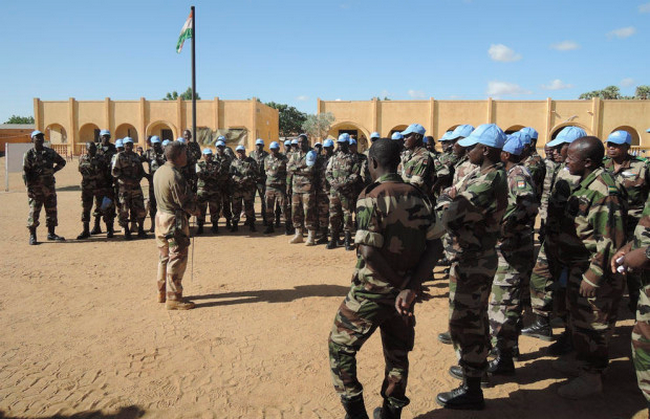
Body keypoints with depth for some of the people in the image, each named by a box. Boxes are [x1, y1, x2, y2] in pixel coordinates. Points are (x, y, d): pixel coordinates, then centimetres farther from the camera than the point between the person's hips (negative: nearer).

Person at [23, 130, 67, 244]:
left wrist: (53, 170, 8)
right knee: (34, 211, -4)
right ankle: (32, 236, 5)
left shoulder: (50, 152, 8)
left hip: (49, 186, 4)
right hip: (35, 187, -4)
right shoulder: (28, 154, -3)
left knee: (52, 210, 7)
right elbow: (25, 173, -6)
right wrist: (29, 188, -13)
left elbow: (62, 162, 23)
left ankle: (51, 233, 18)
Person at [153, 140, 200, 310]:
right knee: (177, 259, -2)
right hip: (175, 220, -10)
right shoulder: (175, 176, -22)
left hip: (161, 216, 10)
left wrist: (191, 196, 4)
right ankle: (173, 298, 4)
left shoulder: (159, 171, 7)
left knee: (164, 257, 18)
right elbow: (184, 203, -19)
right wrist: (196, 209, 1)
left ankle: (163, 292, 30)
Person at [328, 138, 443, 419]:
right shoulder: (417, 196, 2)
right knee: (397, 353, 21)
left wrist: (399, 284, -14)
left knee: (340, 346, 13)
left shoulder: (371, 197, -16)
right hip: (403, 291, 6)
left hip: (372, 290, -6)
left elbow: (369, 252, -24)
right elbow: (434, 245, -4)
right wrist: (411, 287, -11)